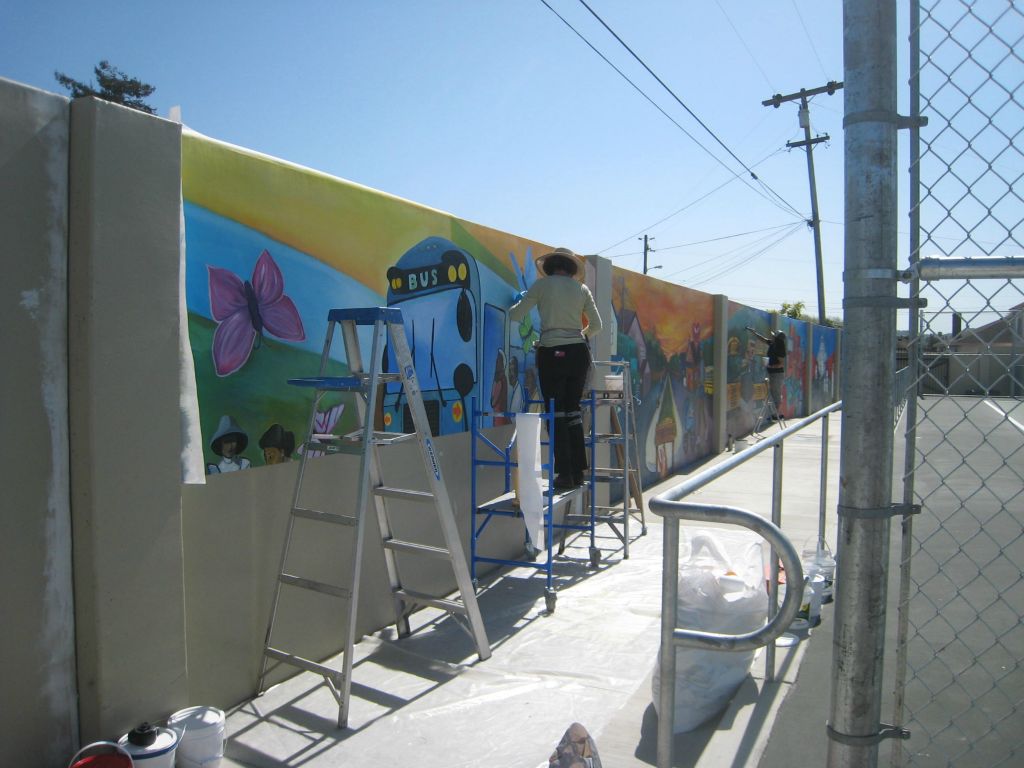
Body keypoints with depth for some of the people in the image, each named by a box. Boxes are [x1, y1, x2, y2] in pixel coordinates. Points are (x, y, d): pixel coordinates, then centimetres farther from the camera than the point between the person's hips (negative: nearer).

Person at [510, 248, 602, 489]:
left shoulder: (542, 284, 0)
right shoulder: (582, 288, 9)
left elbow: (516, 316, 3)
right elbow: (596, 325, 14)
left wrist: (516, 304, 25)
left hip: (552, 353, -4)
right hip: (578, 352, 4)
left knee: (556, 414, 1)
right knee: (573, 411, 13)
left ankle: (565, 474, -1)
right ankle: (578, 471, 15)